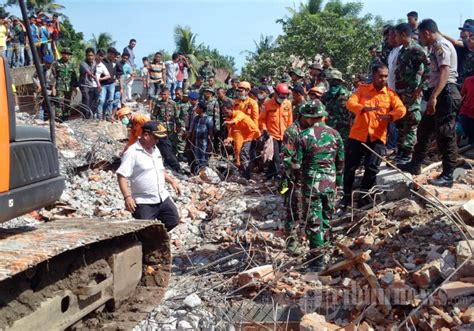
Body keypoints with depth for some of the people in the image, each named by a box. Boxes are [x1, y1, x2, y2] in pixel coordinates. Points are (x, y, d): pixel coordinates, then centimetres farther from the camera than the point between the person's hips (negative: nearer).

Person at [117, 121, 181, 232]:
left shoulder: (155, 149, 10)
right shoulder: (132, 152, -15)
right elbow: (121, 176, -19)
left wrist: (172, 181, 12)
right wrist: (127, 197, -28)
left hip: (163, 198, 7)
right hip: (144, 202, -7)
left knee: (173, 221, 12)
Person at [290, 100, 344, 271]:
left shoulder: (304, 136, -12)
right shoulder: (334, 134, 1)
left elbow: (296, 163, -9)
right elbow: (341, 160, 8)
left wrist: (298, 180, 9)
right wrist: (338, 179, 20)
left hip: (311, 183, -4)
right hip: (330, 183, 4)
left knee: (313, 220, 1)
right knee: (326, 218, 19)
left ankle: (317, 259, 1)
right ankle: (323, 249, 32)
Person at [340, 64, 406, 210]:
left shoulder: (390, 93, 5)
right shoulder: (362, 89, 5)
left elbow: (401, 109, -9)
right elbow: (350, 103, -10)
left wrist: (389, 116, -30)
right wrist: (366, 108, -29)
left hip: (377, 137, 0)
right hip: (358, 135, 0)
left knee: (372, 168, -4)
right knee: (350, 166, 2)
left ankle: (364, 196, 13)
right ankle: (347, 196, 17)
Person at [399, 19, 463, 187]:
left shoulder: (441, 45, -11)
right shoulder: (437, 46, 19)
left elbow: (445, 72, -23)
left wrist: (434, 96, -32)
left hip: (445, 94, -11)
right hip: (438, 94, 11)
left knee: (445, 135, -7)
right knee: (424, 130, 17)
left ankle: (447, 175, -3)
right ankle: (415, 165, 28)